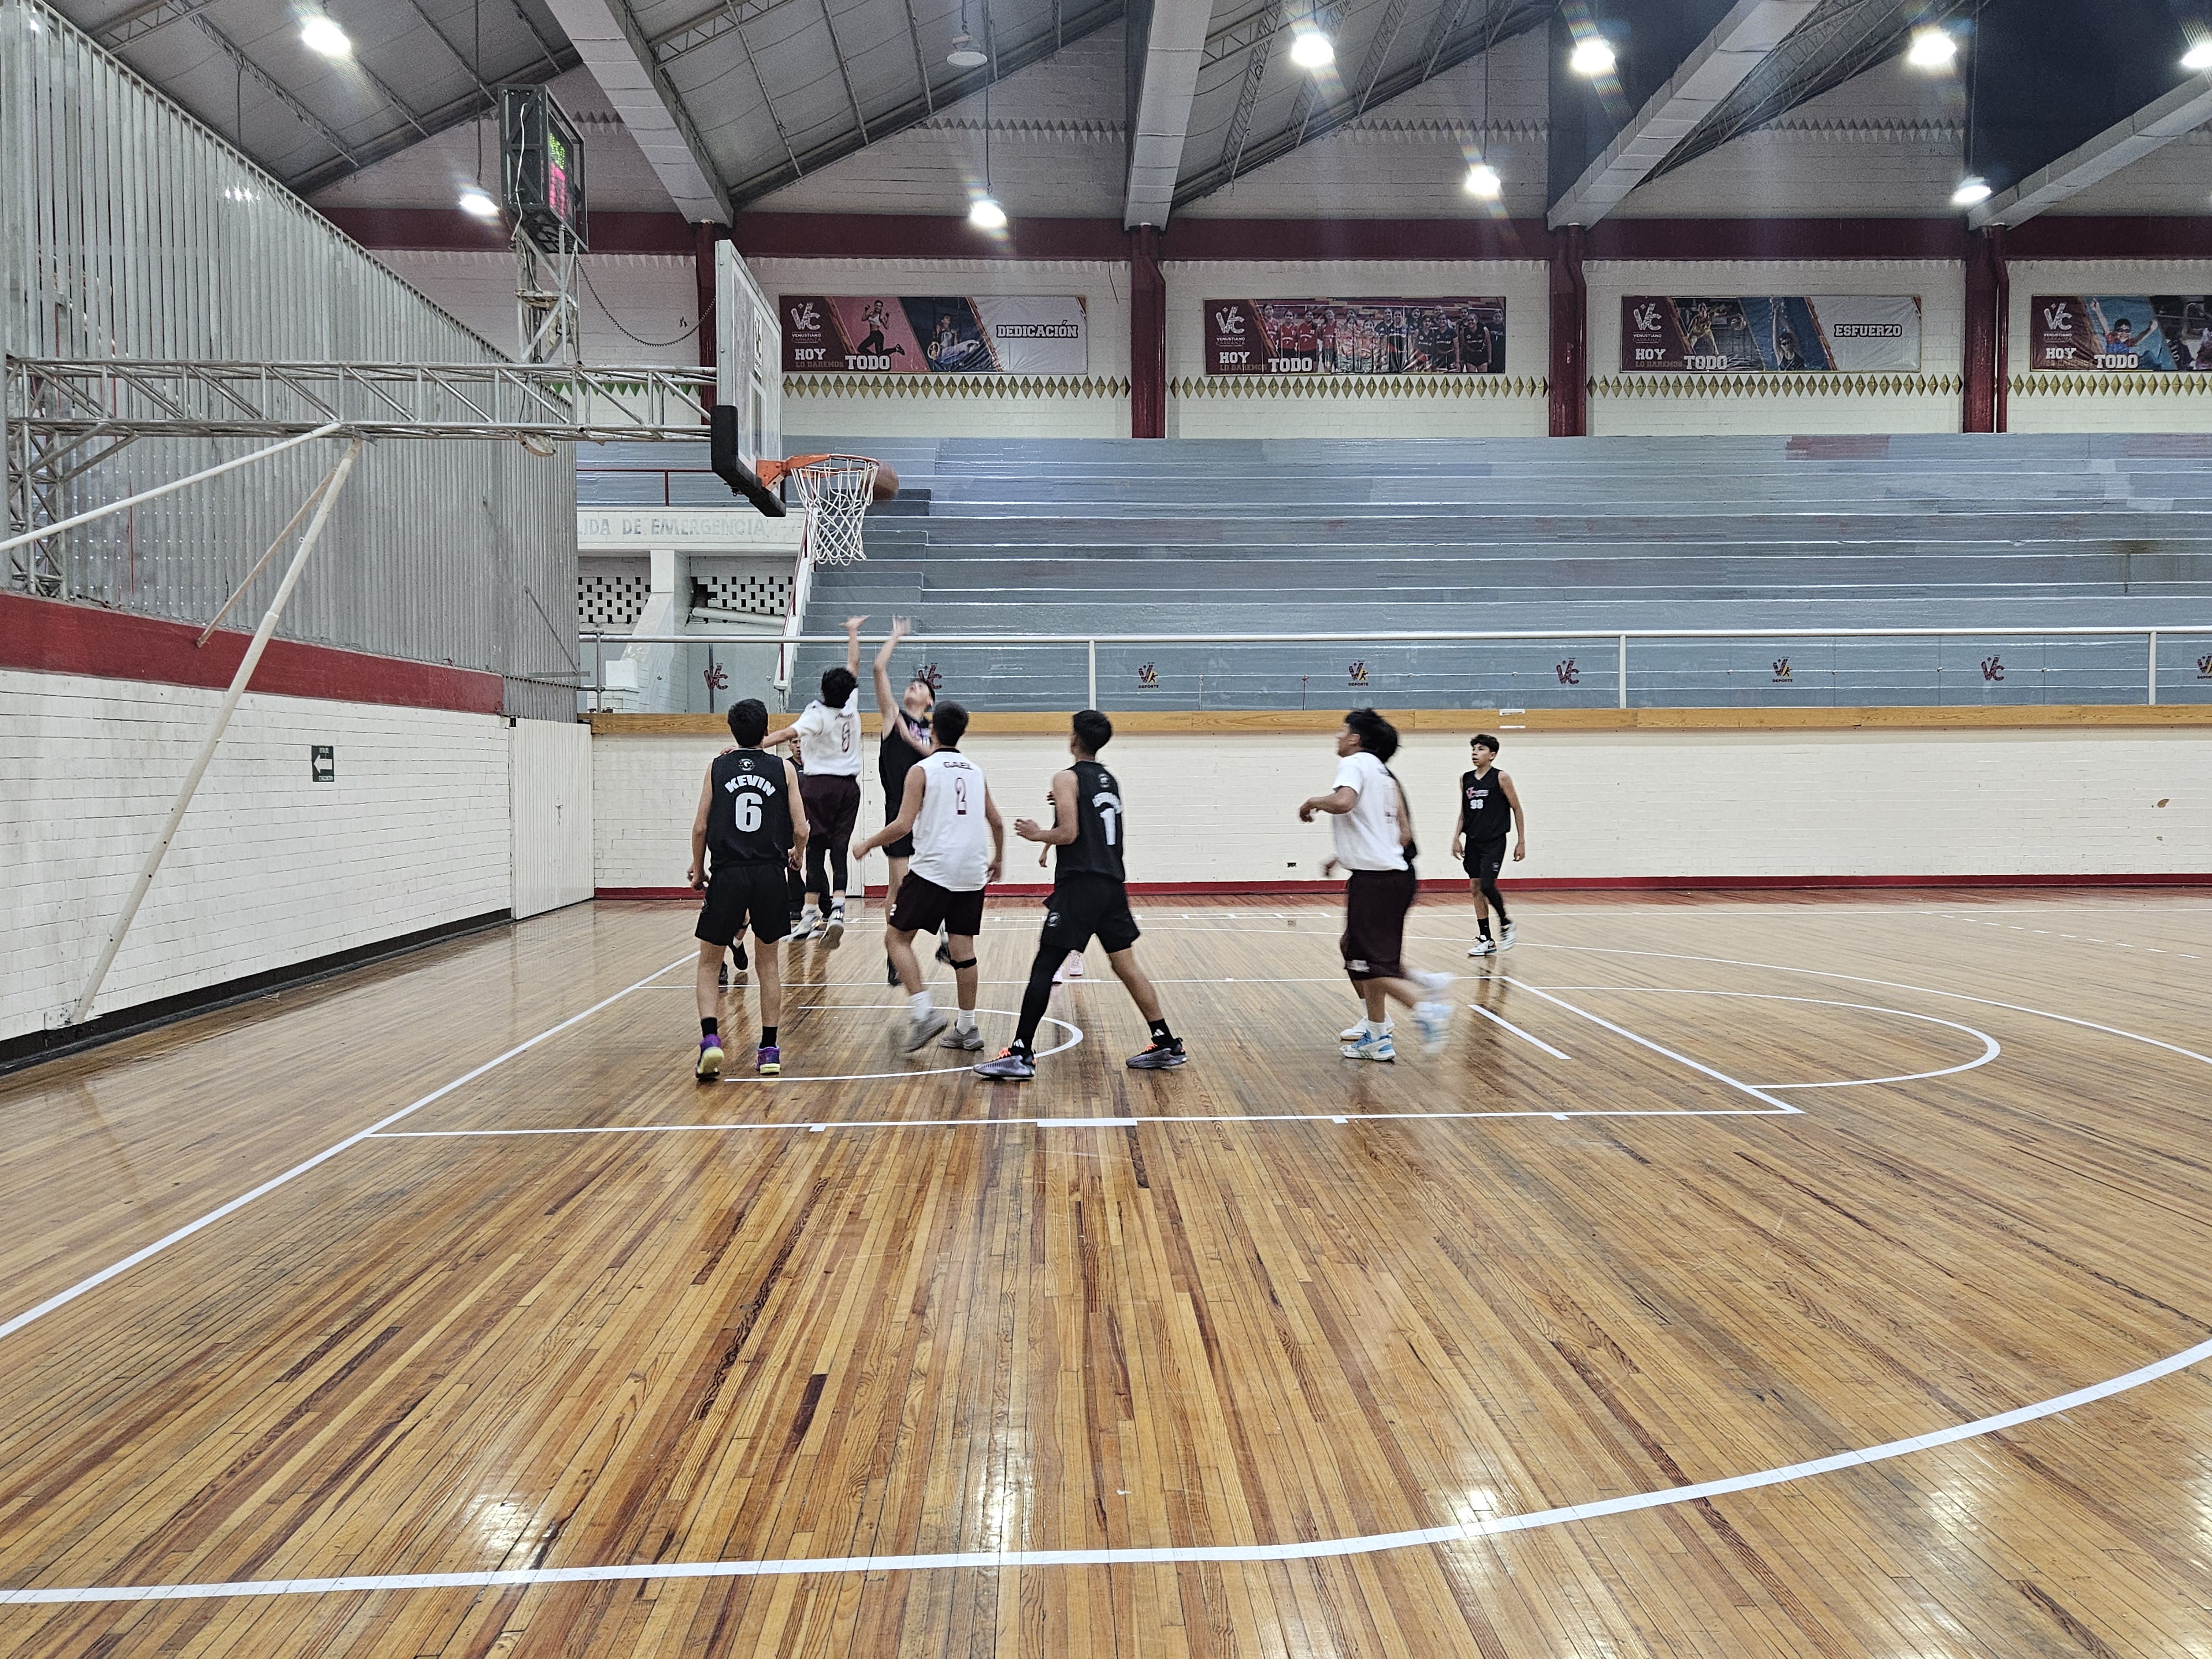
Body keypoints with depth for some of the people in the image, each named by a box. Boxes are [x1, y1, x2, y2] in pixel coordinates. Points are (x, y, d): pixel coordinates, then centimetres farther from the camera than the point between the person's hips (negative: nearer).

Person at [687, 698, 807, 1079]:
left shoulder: (718, 767, 4)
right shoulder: (783, 768, 4)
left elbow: (700, 827, 1)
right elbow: (800, 830, 0)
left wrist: (698, 869, 16)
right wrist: (796, 856, 21)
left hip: (727, 875, -1)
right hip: (770, 874, 1)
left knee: (709, 964, 10)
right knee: (769, 962, 15)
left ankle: (710, 1038, -10)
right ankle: (769, 1050, 15)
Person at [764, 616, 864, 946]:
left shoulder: (818, 713, -11)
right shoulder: (851, 706, 3)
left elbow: (787, 734, -23)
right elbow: (854, 666, 17)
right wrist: (852, 632, 30)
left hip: (820, 785, -4)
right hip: (849, 785, 4)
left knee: (817, 848, -3)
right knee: (839, 850, 3)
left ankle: (812, 914, -5)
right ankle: (837, 908, -10)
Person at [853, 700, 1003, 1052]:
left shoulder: (922, 770, -4)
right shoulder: (976, 772, 13)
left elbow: (903, 826, -12)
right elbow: (996, 823, 19)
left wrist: (867, 845, 3)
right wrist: (998, 859, 35)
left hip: (932, 870, -5)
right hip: (972, 872, 6)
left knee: (896, 937, 4)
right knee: (963, 947, 10)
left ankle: (923, 1012, -9)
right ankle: (967, 1028, 12)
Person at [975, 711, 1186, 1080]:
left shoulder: (1067, 778, -6)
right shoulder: (1110, 781, 17)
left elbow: (1068, 834, -16)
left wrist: (1037, 834, 3)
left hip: (1079, 884, -7)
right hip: (1113, 883, 7)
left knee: (1043, 967, -4)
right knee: (1126, 965, 12)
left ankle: (1021, 1055, -5)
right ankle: (1167, 1046, 13)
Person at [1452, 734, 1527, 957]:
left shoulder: (1501, 778, -6)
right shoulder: (1465, 779, 8)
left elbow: (1517, 809, -3)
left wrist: (1521, 841, -5)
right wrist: (1457, 837, 8)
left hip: (1494, 842, -6)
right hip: (1472, 842, 6)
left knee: (1487, 886, -16)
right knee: (1476, 888, 4)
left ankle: (1505, 923, 12)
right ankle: (1487, 941, 10)